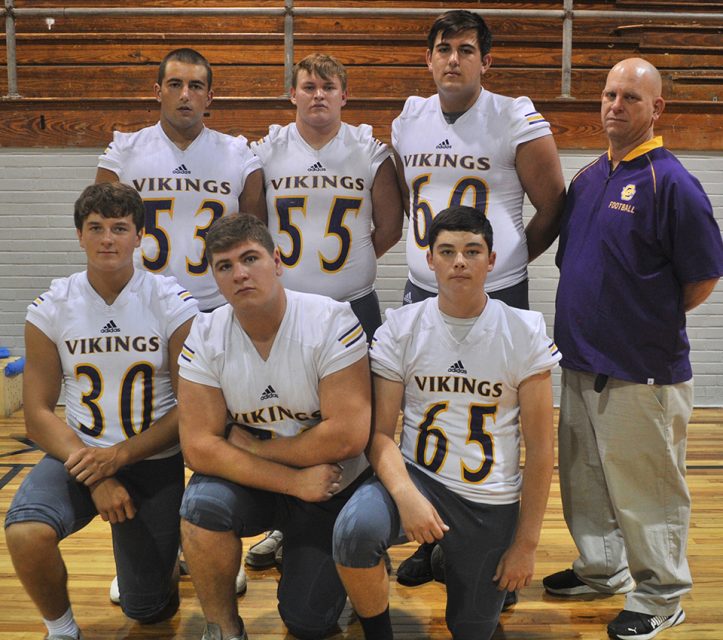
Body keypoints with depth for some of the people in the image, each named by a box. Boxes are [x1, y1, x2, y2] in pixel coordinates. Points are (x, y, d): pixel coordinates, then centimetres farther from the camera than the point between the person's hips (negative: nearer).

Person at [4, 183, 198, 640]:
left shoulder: (174, 305, -9)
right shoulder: (50, 309, -4)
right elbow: (38, 414, -4)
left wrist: (118, 456, -19)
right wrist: (95, 479, -16)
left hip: (153, 461, -1)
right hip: (78, 454, 1)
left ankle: (165, 555, 41)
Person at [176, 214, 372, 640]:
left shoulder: (332, 321, -21)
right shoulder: (205, 337, -12)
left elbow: (347, 436, -25)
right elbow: (199, 447, -16)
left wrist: (253, 447, -17)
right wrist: (295, 482, -23)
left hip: (334, 488, -1)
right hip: (256, 485, 2)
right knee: (202, 505, -30)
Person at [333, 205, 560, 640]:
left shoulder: (525, 332, -5)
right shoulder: (400, 327, -4)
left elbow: (539, 448, -3)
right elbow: (381, 432, -6)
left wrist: (525, 543, -4)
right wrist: (405, 494, -26)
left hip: (492, 504, 1)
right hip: (418, 477, 0)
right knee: (355, 528, -32)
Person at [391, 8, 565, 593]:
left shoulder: (517, 121, -7)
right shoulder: (409, 121, 7)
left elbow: (554, 207, 1)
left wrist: (508, 259, 5)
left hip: (497, 300, -4)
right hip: (422, 292, 5)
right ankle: (431, 539, 30)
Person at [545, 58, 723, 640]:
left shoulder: (671, 182, -13)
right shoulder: (588, 177, 10)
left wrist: (651, 321, -2)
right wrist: (584, 326, 10)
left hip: (642, 372, -8)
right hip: (581, 362, 8)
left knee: (647, 488, 5)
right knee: (585, 477, 21)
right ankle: (602, 569, 40)